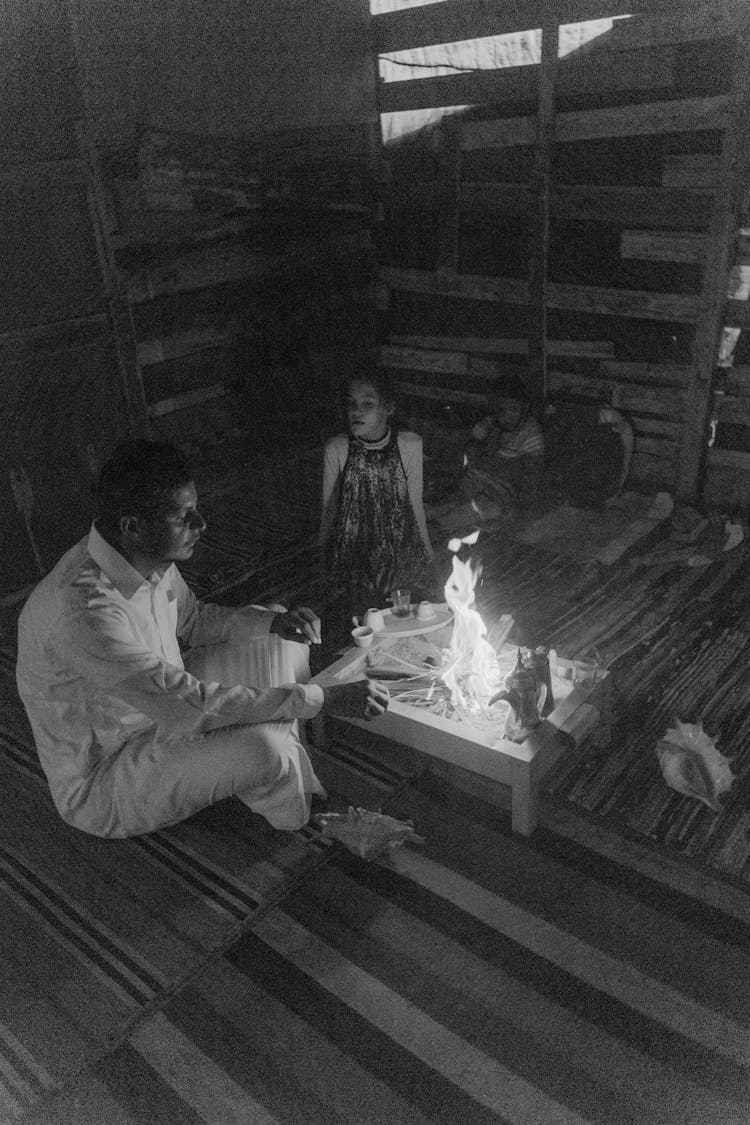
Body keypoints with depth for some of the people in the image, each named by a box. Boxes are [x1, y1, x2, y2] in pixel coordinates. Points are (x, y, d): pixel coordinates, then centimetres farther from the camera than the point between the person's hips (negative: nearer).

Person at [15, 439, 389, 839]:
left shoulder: (150, 558, -10)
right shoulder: (81, 611, -37)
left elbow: (192, 618, 10)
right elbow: (193, 704, -36)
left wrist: (272, 621, -9)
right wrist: (324, 699, -32)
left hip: (163, 712, 9)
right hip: (99, 781, -8)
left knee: (279, 640, 4)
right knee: (261, 748, -30)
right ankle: (308, 827, 4)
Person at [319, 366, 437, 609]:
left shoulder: (410, 445, -13)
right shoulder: (336, 450, -14)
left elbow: (416, 504, -2)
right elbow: (328, 506, -1)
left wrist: (427, 556, 5)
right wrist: (325, 552, 8)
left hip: (401, 551, 1)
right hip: (355, 553, 0)